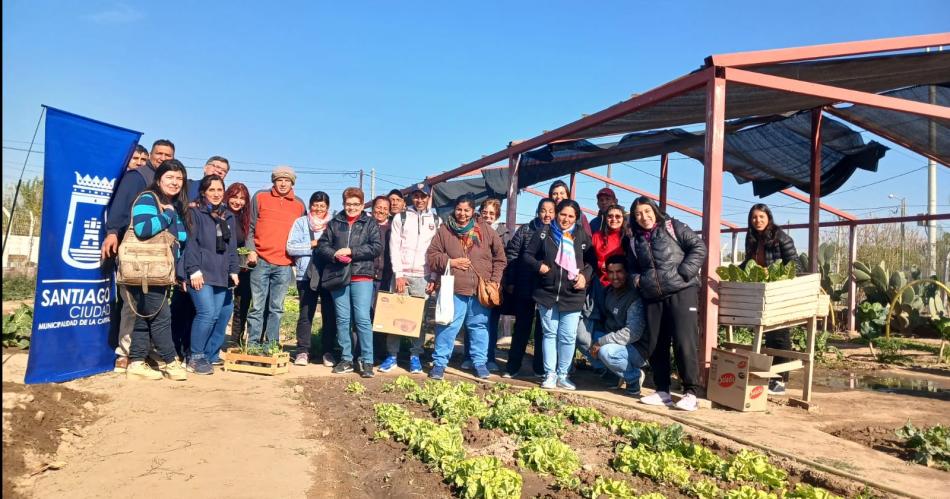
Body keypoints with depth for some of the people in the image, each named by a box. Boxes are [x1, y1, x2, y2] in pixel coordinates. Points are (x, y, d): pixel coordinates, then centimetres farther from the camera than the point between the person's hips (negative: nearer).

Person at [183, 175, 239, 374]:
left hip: (221, 276, 6)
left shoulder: (228, 217, 18)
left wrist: (233, 271, 13)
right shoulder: (195, 213, 0)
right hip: (201, 275, -6)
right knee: (207, 313, -16)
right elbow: (190, 243, -7)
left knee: (220, 315, 2)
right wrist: (194, 270, -14)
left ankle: (210, 355, 17)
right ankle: (195, 358, -2)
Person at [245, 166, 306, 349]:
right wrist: (251, 250, -5)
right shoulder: (260, 197, 7)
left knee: (276, 308, 6)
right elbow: (250, 227, 6)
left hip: (284, 265, 2)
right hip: (261, 261, -2)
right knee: (257, 307, -1)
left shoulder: (299, 205, 12)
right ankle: (252, 344, 5)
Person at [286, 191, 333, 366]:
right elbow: (291, 247, -1)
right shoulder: (301, 222, 8)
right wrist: (313, 244, -7)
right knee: (306, 314, -1)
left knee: (329, 314, 4)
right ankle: (302, 351, 7)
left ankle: (328, 351, 14)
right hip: (306, 275, -1)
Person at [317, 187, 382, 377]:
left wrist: (351, 251, -12)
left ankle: (367, 361, 0)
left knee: (363, 319, -7)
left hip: (361, 277, -3)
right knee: (342, 319, 7)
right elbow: (322, 245, 10)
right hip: (338, 276, 3)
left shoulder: (370, 224, 7)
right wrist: (335, 255, -10)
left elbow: (377, 247, -5)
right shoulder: (334, 223, 14)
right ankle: (346, 359, 17)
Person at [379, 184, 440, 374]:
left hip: (423, 276, 0)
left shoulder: (436, 221, 8)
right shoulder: (400, 217, 7)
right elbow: (394, 247, 0)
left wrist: (434, 278, -4)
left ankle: (415, 356, 12)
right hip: (401, 274, 0)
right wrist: (398, 274, -9)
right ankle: (391, 356, 10)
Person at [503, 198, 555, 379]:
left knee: (543, 329, 9)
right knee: (521, 327, 8)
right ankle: (513, 366, 15)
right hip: (525, 287, 0)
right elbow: (512, 254, 1)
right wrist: (510, 281, -4)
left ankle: (541, 367, 19)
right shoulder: (525, 230, 2)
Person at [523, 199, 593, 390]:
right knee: (550, 334, 7)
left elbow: (592, 261, 10)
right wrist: (538, 265, -13)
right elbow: (527, 255, 6)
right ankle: (550, 374, 16)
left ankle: (562, 374, 17)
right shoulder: (544, 232, 2)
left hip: (572, 295, 0)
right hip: (547, 293, 0)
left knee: (568, 337, 3)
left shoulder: (583, 236, 5)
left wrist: (585, 275, -8)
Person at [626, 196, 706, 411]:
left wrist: (683, 273, -13)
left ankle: (691, 393, -1)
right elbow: (633, 268, 27)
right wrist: (636, 279, 5)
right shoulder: (634, 241, 15)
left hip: (682, 292, -5)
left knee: (684, 342, -10)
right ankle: (662, 391, 19)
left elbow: (699, 248, -5)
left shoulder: (673, 227, 0)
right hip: (652, 298, 6)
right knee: (655, 346, 7)